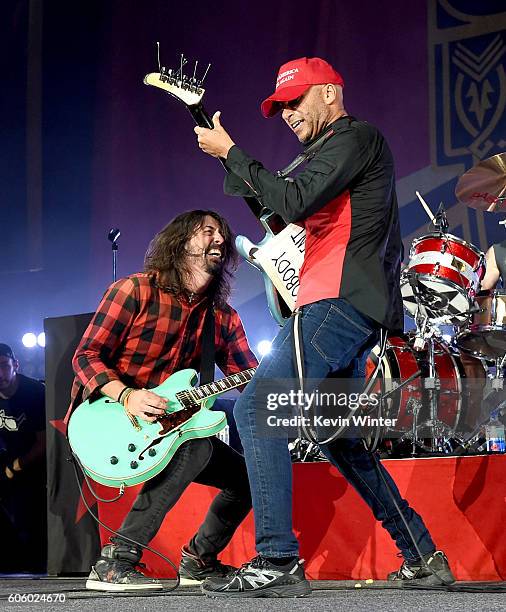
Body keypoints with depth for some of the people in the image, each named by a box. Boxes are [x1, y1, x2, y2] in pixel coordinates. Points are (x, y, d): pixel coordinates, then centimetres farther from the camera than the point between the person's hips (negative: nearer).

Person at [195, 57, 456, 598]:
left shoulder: (354, 136, -4)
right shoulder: (330, 152, 29)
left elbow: (295, 202, -17)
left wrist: (230, 152, -10)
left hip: (341, 301, -11)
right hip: (352, 310, 11)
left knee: (256, 408, -18)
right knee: (336, 437, 17)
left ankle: (277, 562, -24)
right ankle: (423, 557, 19)